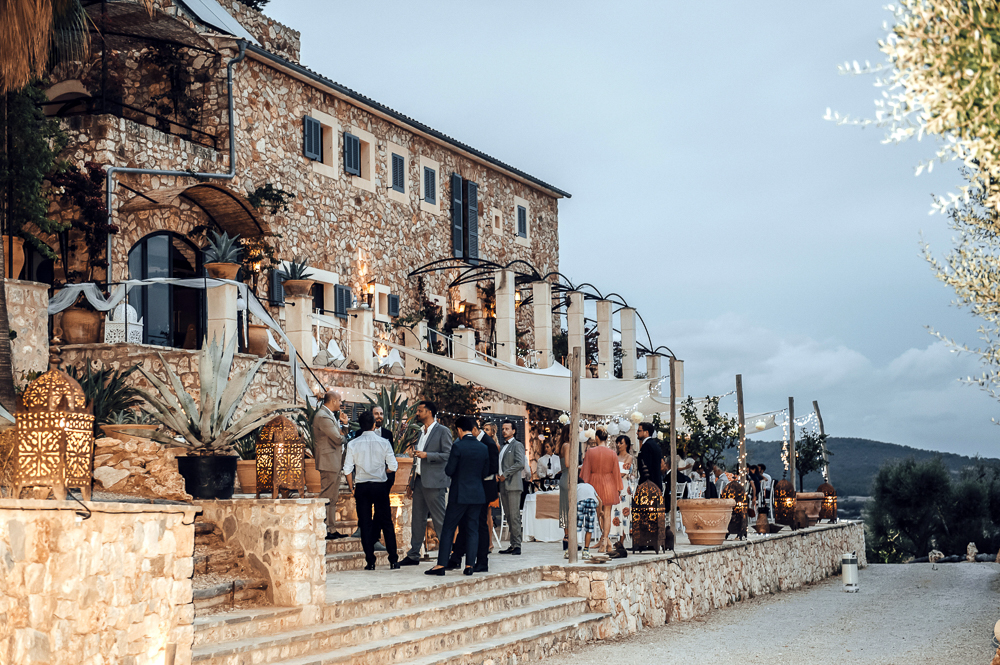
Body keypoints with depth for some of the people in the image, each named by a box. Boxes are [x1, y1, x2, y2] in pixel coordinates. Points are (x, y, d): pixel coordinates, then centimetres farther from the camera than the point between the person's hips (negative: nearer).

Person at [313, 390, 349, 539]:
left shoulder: (329, 415, 16)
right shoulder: (323, 416, -18)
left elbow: (338, 433, 17)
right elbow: (338, 438, -21)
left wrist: (343, 423, 4)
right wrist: (343, 436, 0)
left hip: (334, 463, 11)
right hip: (328, 462, -11)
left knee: (333, 498, 14)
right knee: (326, 497, -7)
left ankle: (332, 529, 19)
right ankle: (323, 530, -4)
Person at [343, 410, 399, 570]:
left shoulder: (353, 444, -2)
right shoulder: (383, 443, -3)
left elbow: (347, 469, -3)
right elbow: (393, 466, -4)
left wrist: (352, 488, 9)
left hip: (361, 486, 0)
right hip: (380, 485, 0)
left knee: (365, 523, 5)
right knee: (386, 522, 8)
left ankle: (370, 561, 4)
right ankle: (393, 560, 9)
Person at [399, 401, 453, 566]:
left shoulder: (442, 431, -5)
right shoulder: (421, 432, 20)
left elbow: (448, 455, -12)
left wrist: (426, 455, -19)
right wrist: (411, 484, 21)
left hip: (434, 482, -8)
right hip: (419, 481, 8)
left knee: (439, 520, -6)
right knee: (417, 519, 9)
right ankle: (413, 555, 14)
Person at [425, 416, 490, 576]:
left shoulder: (458, 446, -12)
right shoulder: (483, 447, 4)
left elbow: (449, 471, -11)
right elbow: (485, 472, 10)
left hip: (459, 495, -4)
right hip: (477, 494, 4)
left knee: (448, 529, 2)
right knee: (472, 530, 8)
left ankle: (441, 565, 0)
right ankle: (469, 565, 5)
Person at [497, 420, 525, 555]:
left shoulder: (517, 445, -3)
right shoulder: (503, 446, 23)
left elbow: (520, 463, -16)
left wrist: (505, 475, -14)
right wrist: (497, 475, 8)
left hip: (513, 485, -8)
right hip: (503, 486, 8)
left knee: (514, 517, -10)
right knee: (508, 517, 7)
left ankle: (517, 546, -9)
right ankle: (513, 545, 9)